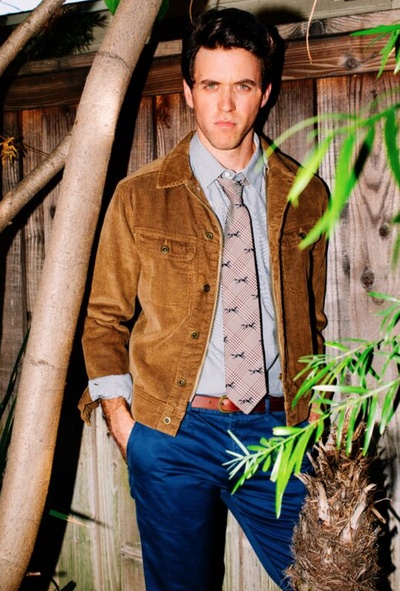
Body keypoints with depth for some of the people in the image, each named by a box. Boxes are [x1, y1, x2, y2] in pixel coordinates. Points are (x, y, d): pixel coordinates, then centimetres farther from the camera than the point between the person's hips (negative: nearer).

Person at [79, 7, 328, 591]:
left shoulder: (305, 197, 7)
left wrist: (312, 417, 10)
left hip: (278, 430, 2)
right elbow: (105, 316, 5)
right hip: (174, 432, -1)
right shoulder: (139, 197, 0)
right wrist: (120, 417, -4)